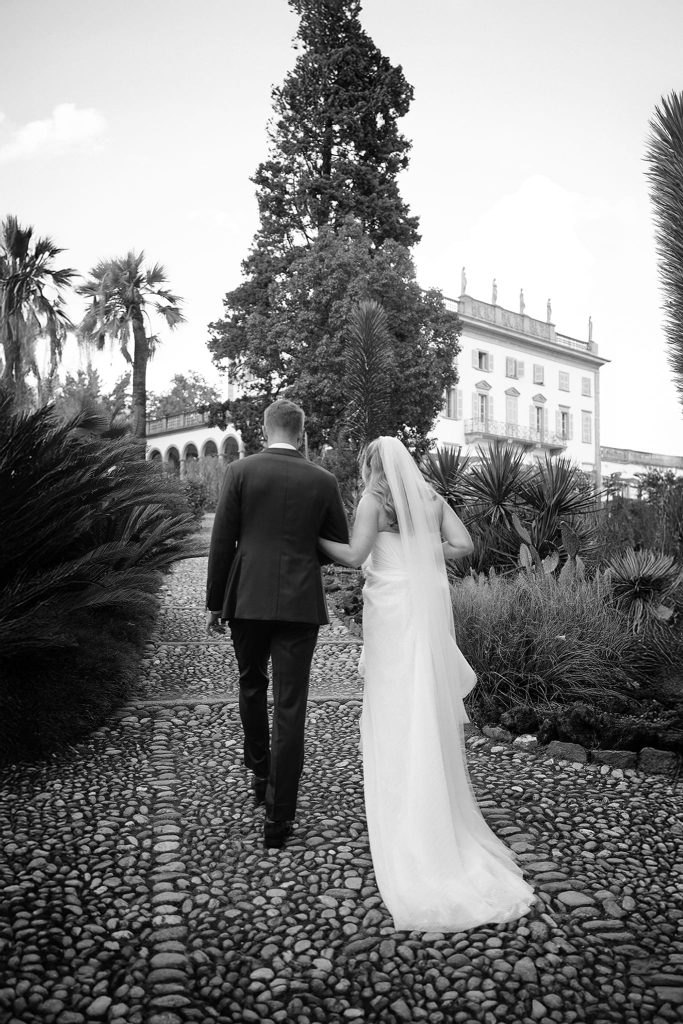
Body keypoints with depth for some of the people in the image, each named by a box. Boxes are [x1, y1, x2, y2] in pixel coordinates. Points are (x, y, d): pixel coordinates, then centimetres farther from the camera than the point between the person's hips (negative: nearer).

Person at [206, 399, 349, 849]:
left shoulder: (240, 471, -3)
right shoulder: (323, 480, 0)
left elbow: (221, 542, -3)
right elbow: (340, 545, 8)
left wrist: (214, 602, 6)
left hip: (248, 598, 1)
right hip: (300, 604, 0)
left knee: (252, 686, 24)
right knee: (290, 706, 3)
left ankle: (261, 773, 38)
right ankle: (280, 815, 7)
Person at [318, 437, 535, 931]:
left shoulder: (374, 500, -5)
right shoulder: (432, 498, 8)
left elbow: (355, 554, -14)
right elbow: (463, 544, 3)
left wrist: (314, 537, -2)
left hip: (391, 604, -4)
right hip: (430, 602, 5)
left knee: (394, 704, 5)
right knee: (432, 700, 12)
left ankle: (397, 801, 12)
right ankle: (439, 798, 21)